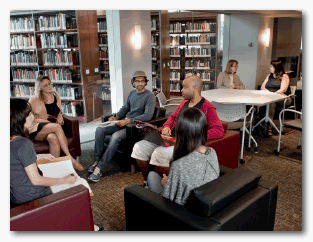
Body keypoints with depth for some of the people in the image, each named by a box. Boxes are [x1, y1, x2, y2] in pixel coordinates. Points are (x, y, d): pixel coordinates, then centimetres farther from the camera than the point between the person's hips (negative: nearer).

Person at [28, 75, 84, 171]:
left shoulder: (55, 95, 16)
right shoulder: (34, 100, 3)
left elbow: (59, 110, 28)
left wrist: (60, 116, 2)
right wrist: (50, 123, -13)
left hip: (51, 129, 3)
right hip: (36, 130, -3)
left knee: (53, 138, -37)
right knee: (57, 127, -37)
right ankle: (70, 159, -38)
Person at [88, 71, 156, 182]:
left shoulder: (149, 96, -9)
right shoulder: (132, 93, 15)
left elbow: (148, 116, -20)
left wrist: (128, 121, -25)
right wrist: (116, 117, 5)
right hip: (124, 122, 8)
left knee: (115, 136, -33)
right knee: (100, 129, -8)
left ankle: (100, 168, -26)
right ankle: (97, 160, -3)